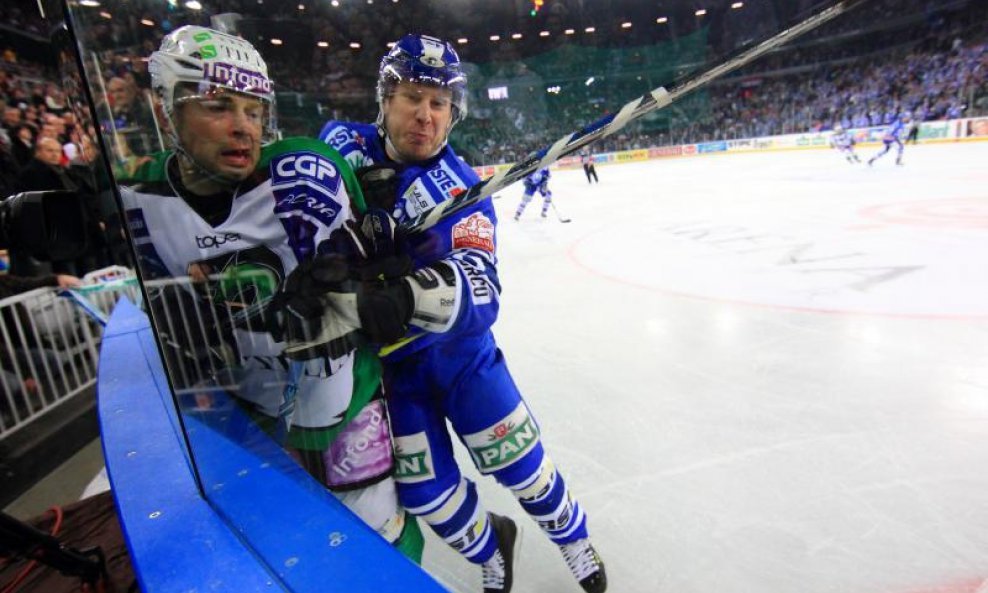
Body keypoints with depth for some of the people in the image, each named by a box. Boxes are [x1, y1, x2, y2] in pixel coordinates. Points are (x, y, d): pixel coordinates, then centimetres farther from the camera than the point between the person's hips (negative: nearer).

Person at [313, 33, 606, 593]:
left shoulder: (462, 190, -18)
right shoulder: (343, 144, -8)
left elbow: (480, 290, -31)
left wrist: (411, 295, -53)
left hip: (458, 348, -2)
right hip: (385, 360, 3)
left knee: (519, 463, 11)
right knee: (426, 490, 12)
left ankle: (575, 540, 43)